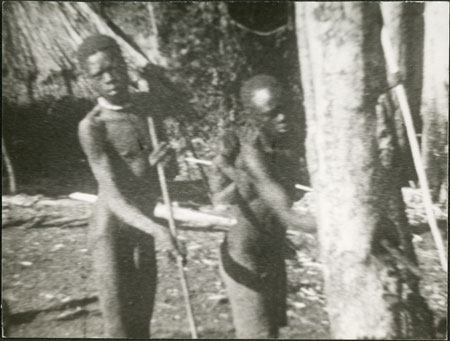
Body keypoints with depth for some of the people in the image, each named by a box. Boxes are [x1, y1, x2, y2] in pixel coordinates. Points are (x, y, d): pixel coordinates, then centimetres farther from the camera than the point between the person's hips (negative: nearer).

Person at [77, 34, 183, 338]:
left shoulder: (150, 104, -1)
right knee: (120, 323, 4)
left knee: (142, 318, 19)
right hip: (112, 229, -5)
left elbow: (171, 171, 7)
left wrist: (162, 161, -17)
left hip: (144, 225, 5)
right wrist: (156, 229, -42)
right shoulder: (92, 127, -18)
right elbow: (113, 196, -26)